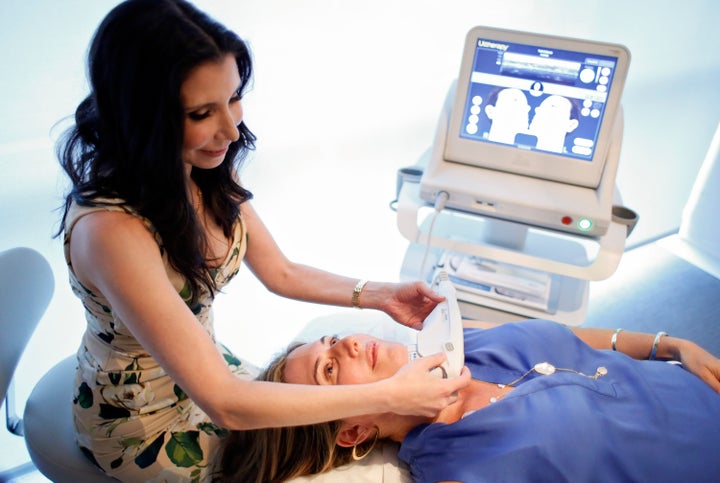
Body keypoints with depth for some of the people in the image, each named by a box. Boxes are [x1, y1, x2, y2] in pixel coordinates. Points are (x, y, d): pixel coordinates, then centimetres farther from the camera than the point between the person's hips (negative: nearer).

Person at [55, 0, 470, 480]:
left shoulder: (209, 172, -13)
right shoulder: (111, 227, -37)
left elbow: (280, 272, -1)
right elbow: (224, 404, -36)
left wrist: (381, 296, -15)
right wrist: (390, 395, -34)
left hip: (202, 364, 6)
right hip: (142, 421, -5)